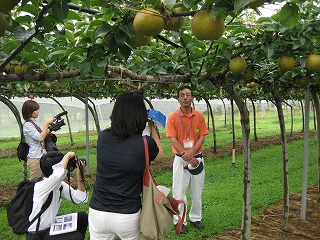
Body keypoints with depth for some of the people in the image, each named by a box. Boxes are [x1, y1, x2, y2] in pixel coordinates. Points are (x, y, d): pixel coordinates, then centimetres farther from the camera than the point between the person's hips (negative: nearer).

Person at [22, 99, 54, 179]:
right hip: (35, 158, -9)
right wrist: (47, 123, -16)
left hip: (41, 156, 9)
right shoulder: (27, 125, -15)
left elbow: (43, 134, 19)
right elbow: (40, 138, -21)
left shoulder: (35, 122, 11)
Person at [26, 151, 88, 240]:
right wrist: (68, 156, -31)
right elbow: (59, 173, -48)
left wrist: (79, 175, -11)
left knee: (83, 217, 8)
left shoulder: (60, 184, -1)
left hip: (51, 227, 8)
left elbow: (80, 199, -4)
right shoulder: (40, 186, -26)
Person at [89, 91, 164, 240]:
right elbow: (159, 156, 7)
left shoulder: (103, 137, -9)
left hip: (97, 212, 2)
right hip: (127, 216, -2)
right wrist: (152, 128, 15)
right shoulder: (145, 144, -17)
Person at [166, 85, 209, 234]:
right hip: (181, 159, -2)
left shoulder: (199, 116, 1)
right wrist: (187, 156, -17)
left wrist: (192, 152, -18)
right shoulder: (173, 117, -6)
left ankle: (196, 218, 30)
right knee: (179, 192, 3)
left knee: (197, 191, 13)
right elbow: (173, 140, -10)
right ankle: (180, 221, 17)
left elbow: (202, 137, -2)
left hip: (197, 157, 3)